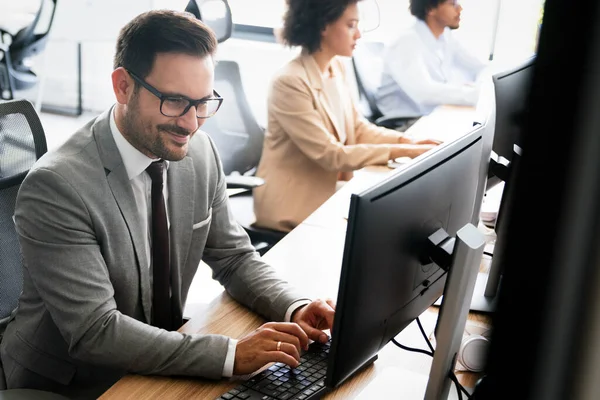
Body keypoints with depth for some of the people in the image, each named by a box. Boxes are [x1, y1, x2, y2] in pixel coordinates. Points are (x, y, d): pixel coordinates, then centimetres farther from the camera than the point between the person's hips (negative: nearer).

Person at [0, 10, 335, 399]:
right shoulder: (56, 187, -24)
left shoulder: (201, 152, -6)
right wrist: (231, 354, -31)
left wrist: (295, 308, -15)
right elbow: (94, 332, -26)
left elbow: (234, 257, 4)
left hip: (158, 365, 6)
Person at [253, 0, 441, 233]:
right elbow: (330, 155, -24)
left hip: (329, 189, 8)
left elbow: (357, 128, 9)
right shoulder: (290, 82, -24)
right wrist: (401, 151, -23)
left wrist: (407, 141, -7)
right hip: (294, 206, -7)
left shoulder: (336, 66, 3)